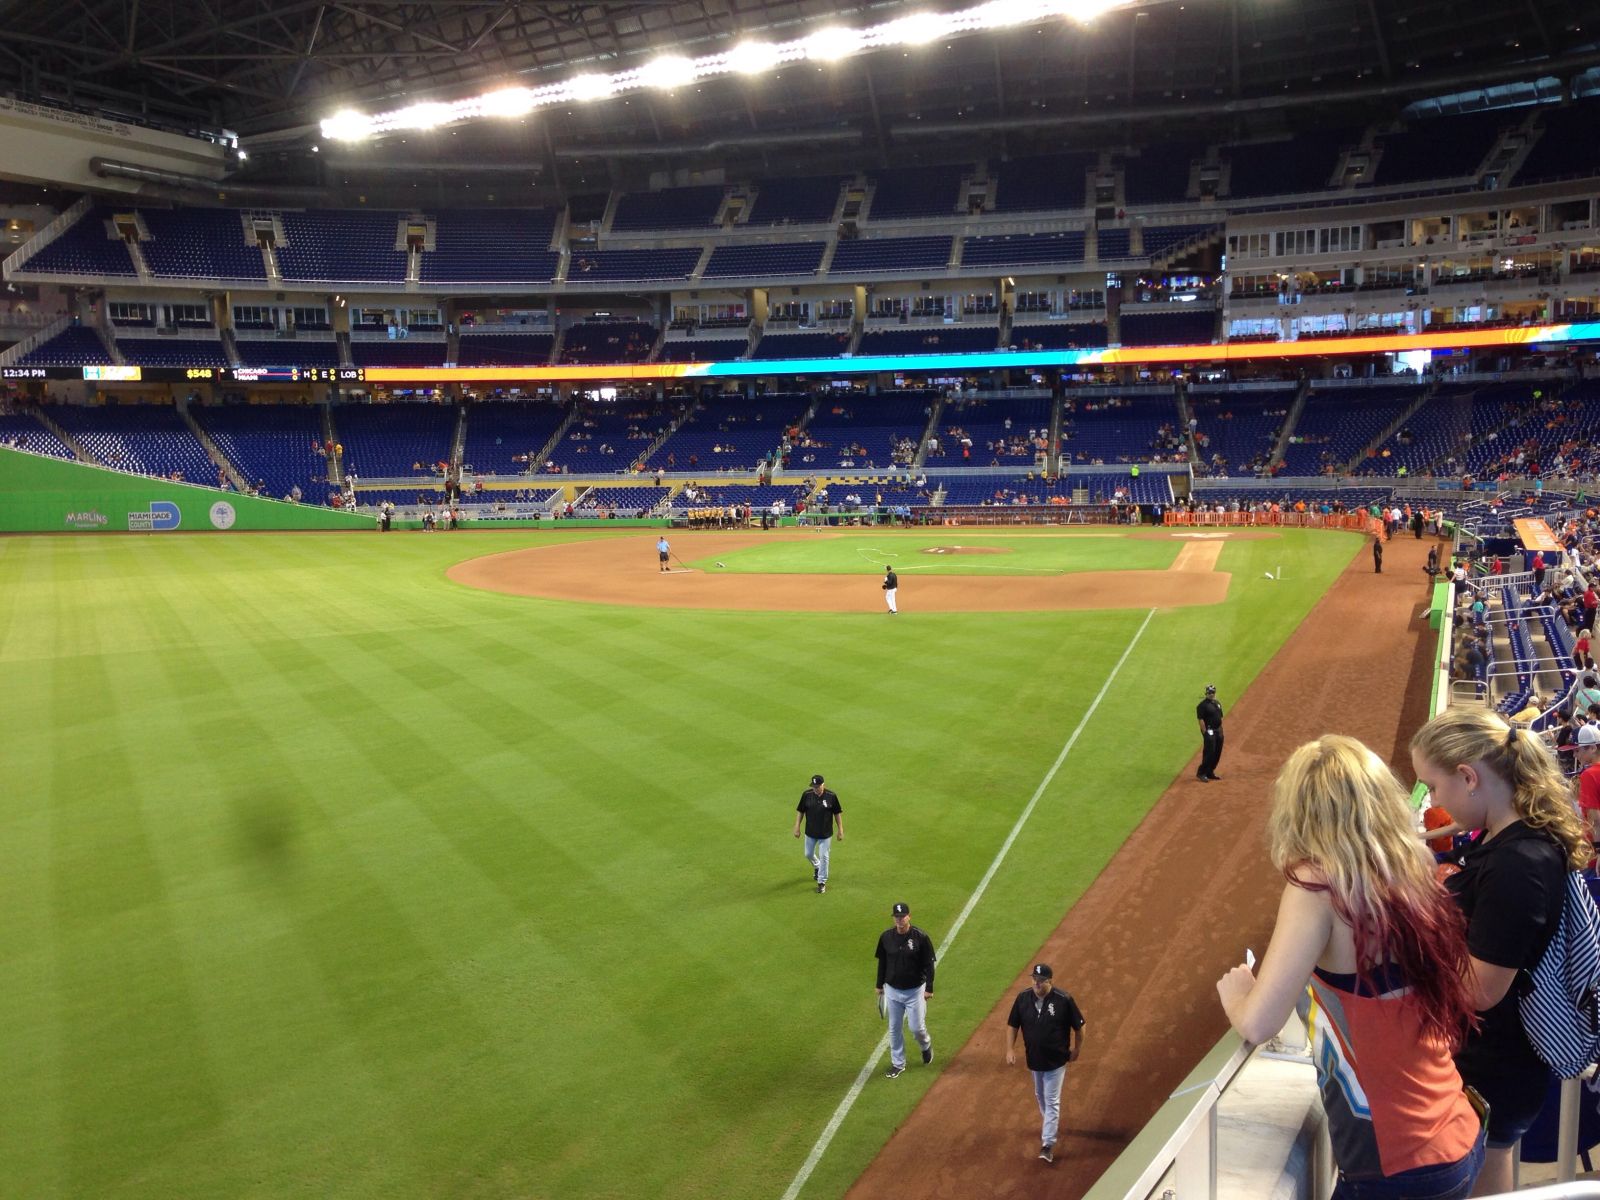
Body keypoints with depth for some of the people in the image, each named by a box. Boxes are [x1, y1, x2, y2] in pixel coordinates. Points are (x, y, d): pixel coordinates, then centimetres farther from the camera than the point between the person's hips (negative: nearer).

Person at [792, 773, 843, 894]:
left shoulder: (831, 796, -15)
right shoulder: (806, 794, -11)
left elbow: (837, 813, -5)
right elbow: (800, 811, 1)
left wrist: (841, 830, -3)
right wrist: (797, 827, -2)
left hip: (825, 833, -3)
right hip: (810, 832, 3)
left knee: (823, 856, 1)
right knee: (808, 854, 16)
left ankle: (822, 882, 14)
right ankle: (816, 867, 48)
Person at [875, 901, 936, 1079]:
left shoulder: (921, 937, -15)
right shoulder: (886, 937, -5)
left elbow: (928, 964, -9)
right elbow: (882, 962, 8)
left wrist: (929, 988, -10)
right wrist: (880, 985, 11)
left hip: (915, 991, -3)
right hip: (892, 990, 3)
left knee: (917, 1028, 1)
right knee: (894, 1029, 11)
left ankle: (926, 1045, 36)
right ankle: (898, 1064, 26)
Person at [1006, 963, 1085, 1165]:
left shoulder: (1064, 1000, -21)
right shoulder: (1023, 998, -11)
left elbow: (1079, 1026, -7)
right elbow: (1012, 1025, 0)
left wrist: (1076, 1049, 1)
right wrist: (1010, 1049, -8)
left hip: (1056, 1061, -4)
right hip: (1034, 1059, 5)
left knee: (1052, 1100, -2)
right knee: (1040, 1096, 23)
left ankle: (1048, 1144, 3)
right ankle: (1050, 1123, 48)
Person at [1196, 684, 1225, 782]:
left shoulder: (1217, 703, 14)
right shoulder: (1202, 705, -11)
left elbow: (1220, 718, 19)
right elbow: (1201, 720, -14)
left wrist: (1221, 731, 13)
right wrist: (1205, 733, -18)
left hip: (1218, 731, 8)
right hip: (1209, 731, -8)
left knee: (1217, 754, 10)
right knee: (1209, 753, -10)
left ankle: (1210, 772, 20)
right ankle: (1201, 773, -2)